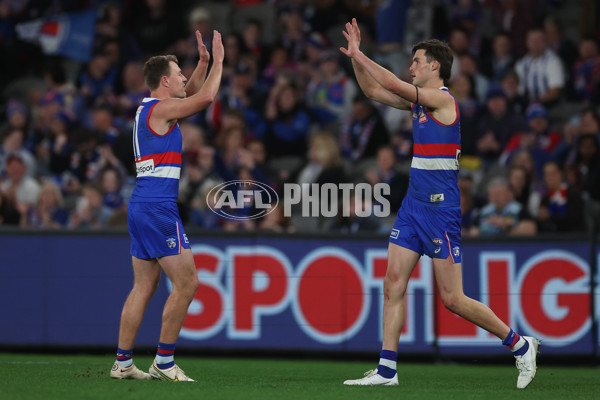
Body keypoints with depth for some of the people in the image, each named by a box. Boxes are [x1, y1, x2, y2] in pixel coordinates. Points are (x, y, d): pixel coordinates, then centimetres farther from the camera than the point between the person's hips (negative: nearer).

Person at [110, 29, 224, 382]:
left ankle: (123, 362, 8)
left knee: (144, 286, 10)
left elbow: (193, 95, 33)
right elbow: (205, 98, -15)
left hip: (141, 207, 10)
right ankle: (164, 361, -7)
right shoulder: (160, 109, -10)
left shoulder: (152, 109, 18)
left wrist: (204, 62, 22)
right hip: (158, 207, -10)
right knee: (186, 282, -8)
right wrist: (218, 61, -2)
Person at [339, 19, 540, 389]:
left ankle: (521, 345, 9)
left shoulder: (443, 99, -13)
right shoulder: (419, 101, 13)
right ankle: (386, 370, 2)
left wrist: (360, 56, -10)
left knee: (452, 299, -5)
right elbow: (374, 91, 20)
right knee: (394, 284, 0)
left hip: (440, 207, -9)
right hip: (414, 204, 9)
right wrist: (355, 58, 9)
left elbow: (393, 85, -19)